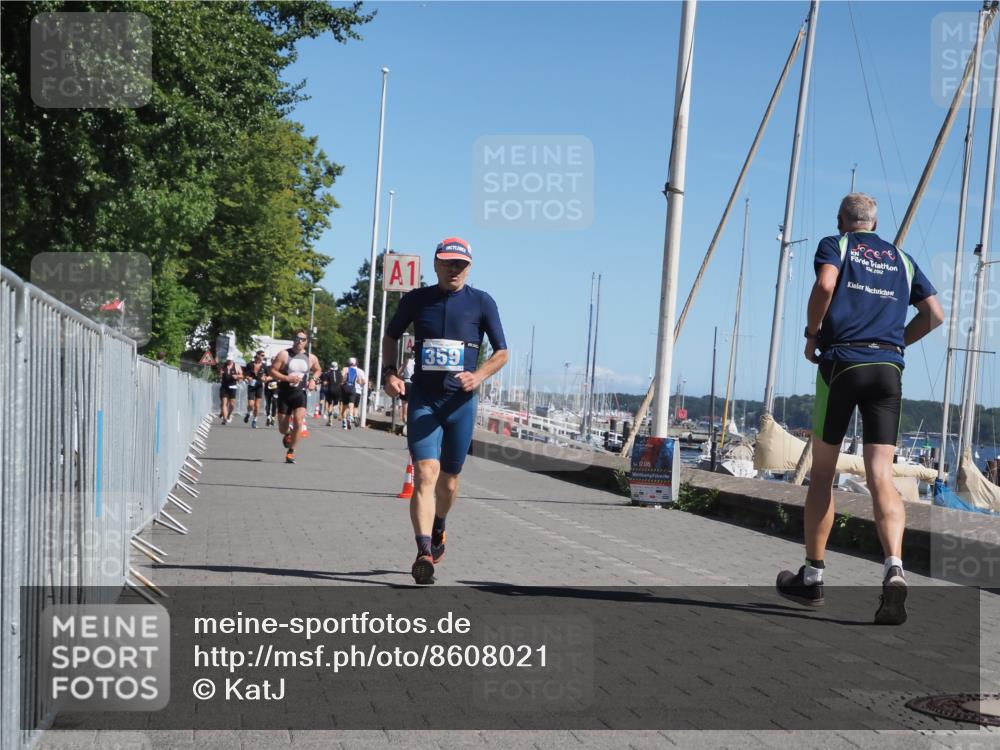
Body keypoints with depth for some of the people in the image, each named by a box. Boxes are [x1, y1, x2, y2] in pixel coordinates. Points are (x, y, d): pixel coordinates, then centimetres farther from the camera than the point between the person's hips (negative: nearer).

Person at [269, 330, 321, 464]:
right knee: (282, 429, 5)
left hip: (300, 394, 1)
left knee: (298, 422, -21)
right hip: (284, 393, -1)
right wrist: (288, 378, -21)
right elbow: (272, 371, -8)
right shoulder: (284, 354, -5)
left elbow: (318, 370, 24)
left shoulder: (311, 358, 4)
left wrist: (313, 380, 3)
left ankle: (291, 451, -2)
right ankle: (287, 434, 45)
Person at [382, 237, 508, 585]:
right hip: (423, 399, -1)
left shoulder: (482, 302, 1)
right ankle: (424, 552, -24)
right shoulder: (416, 299, 4)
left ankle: (437, 532, 41)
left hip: (461, 402, 1)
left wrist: (478, 376, -13)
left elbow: (502, 351, 5)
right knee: (425, 473, -17)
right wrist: (390, 372, 1)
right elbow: (390, 337, 18)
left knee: (449, 481, 12)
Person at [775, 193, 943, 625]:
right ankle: (894, 567, -28)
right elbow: (934, 314, 17)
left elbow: (825, 284, -13)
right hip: (889, 368, 3)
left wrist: (812, 335, -1)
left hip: (842, 362, -3)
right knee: (881, 476, -5)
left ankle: (813, 577, 15)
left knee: (822, 472, 8)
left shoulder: (834, 245, 8)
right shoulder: (901, 258, 21)